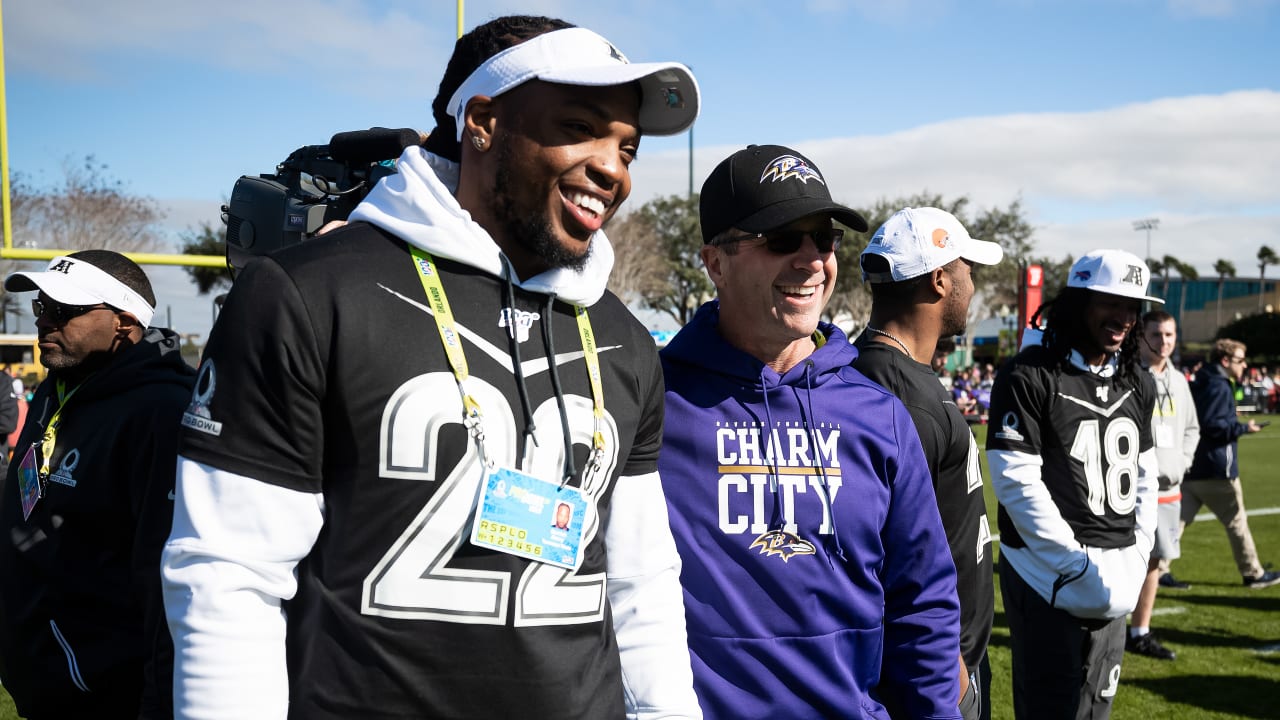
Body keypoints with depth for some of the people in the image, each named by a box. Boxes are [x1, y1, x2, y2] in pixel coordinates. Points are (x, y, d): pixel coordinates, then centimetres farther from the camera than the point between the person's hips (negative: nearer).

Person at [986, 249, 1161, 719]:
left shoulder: (1139, 384, 10)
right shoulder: (1029, 377, -13)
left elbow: (1144, 477, 15)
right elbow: (1017, 483, -17)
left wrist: (1136, 557, 3)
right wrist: (1079, 563, -18)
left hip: (1114, 582, 7)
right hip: (1049, 575, -6)